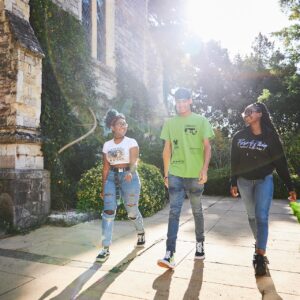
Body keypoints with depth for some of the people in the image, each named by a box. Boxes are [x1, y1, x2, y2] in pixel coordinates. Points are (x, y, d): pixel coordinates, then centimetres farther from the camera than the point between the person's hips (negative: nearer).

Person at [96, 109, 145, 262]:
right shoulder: (107, 145, 7)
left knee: (132, 211, 8)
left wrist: (130, 172, -40)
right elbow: (105, 168, 9)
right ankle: (105, 249, -2)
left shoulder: (131, 142, -3)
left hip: (129, 177, -3)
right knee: (108, 211, -9)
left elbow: (134, 162, -17)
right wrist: (103, 188, 8)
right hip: (112, 178, 3)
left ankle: (141, 233, 40)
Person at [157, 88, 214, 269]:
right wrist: (166, 173, 10)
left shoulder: (201, 121, 1)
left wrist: (204, 169, -15)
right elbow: (167, 150, 11)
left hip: (195, 175, -1)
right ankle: (170, 254, -4)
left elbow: (207, 147, -2)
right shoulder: (170, 123, 9)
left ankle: (200, 244, 33)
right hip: (175, 174, 2)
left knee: (197, 210, 13)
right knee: (174, 212, -3)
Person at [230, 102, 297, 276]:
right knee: (252, 215, 11)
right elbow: (235, 161, 4)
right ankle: (259, 245, 29)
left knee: (262, 216, -9)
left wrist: (290, 187, -5)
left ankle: (260, 256, -7)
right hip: (244, 181, 3)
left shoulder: (271, 136, -7)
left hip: (264, 180, -3)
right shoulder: (239, 137, -1)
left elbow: (281, 162, -5)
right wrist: (233, 183, 3)